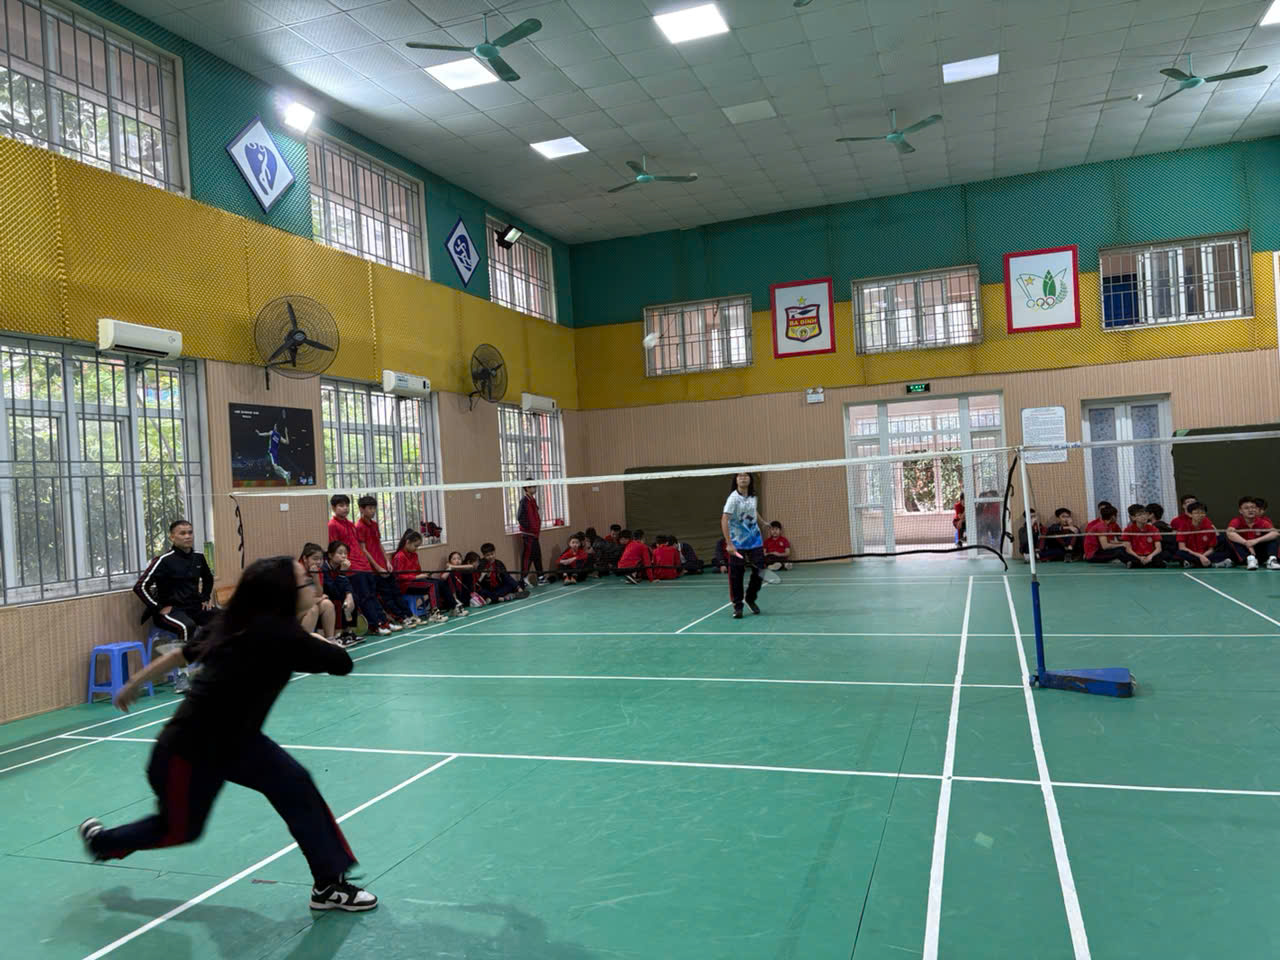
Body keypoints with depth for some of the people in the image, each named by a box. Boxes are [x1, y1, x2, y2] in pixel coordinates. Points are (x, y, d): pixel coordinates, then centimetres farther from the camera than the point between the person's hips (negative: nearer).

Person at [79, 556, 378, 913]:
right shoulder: (281, 636, -32)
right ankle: (99, 839, 48)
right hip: (189, 750, -8)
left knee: (295, 786, -5)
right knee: (179, 829, 18)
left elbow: (183, 652, 5)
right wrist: (315, 642, -6)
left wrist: (135, 683, 19)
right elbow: (343, 663, -25)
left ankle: (329, 884, 4)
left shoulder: (240, 623, -6)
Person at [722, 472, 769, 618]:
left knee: (759, 572, 4)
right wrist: (729, 543, -28)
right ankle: (737, 606, 13)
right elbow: (724, 520, -22)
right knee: (736, 576, -1)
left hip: (755, 541, 5)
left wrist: (763, 523, 37)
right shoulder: (733, 498, -15)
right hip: (738, 543, -5)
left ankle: (750, 598, 26)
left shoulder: (753, 497, 3)